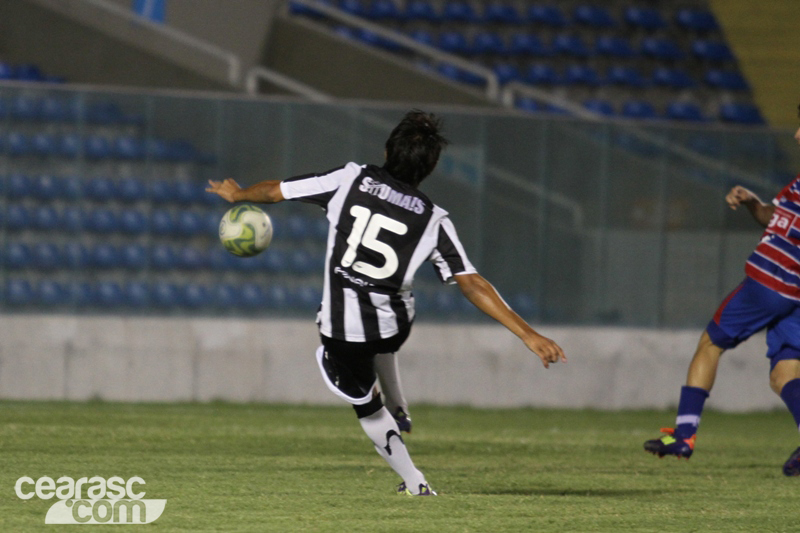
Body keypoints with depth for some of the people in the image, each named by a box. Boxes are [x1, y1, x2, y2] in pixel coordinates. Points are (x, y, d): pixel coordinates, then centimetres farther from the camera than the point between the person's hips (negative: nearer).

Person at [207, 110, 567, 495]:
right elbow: (471, 284, -15)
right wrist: (528, 335, -13)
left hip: (341, 331, -2)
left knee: (366, 407, 22)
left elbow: (275, 191, -1)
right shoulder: (432, 221, -10)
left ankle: (413, 481, 22)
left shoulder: (351, 180, -11)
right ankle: (399, 409, 44)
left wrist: (237, 194, 22)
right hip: (396, 328, 2)